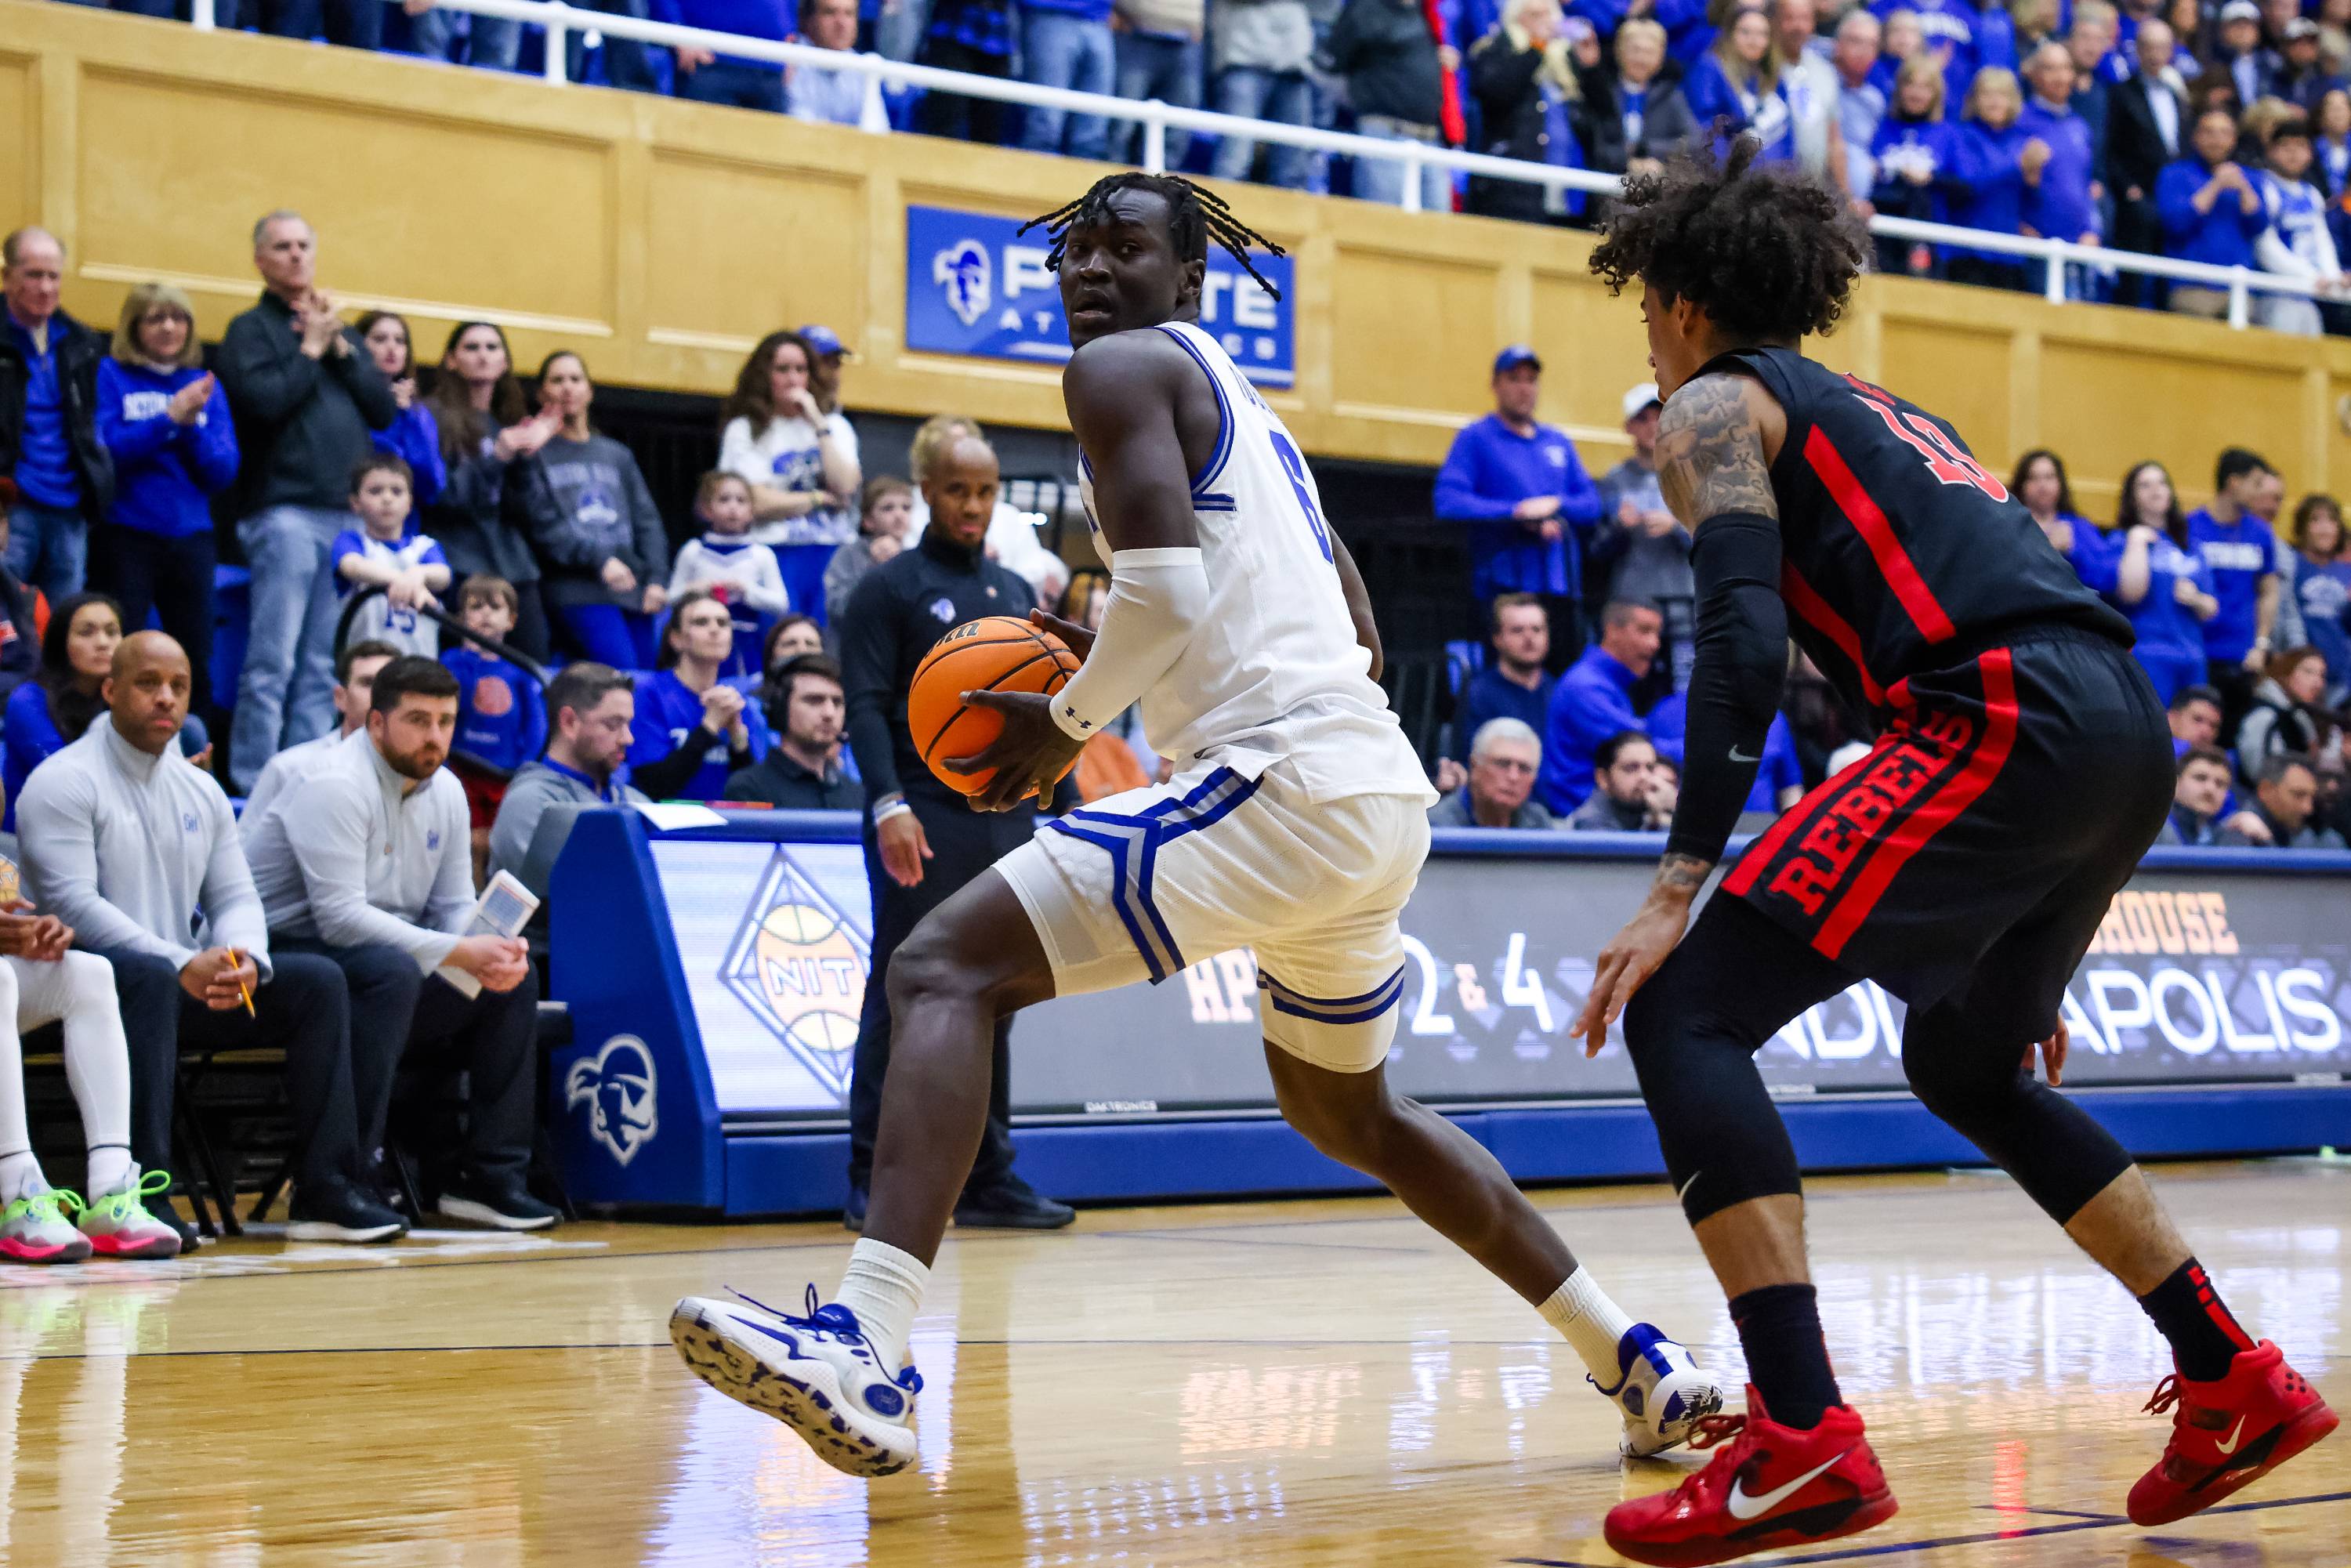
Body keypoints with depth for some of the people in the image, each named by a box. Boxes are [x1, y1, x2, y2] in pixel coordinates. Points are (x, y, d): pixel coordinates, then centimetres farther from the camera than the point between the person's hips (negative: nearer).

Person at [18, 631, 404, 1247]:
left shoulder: (202, 791, 17)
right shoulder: (65, 782, -5)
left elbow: (236, 897, 13)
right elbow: (73, 902, -16)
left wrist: (245, 959, -12)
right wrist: (182, 965, -25)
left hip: (192, 984, 7)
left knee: (319, 980, -9)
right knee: (150, 977, -39)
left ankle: (326, 1189, -15)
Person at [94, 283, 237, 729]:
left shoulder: (206, 386, 9)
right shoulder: (112, 376, 0)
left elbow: (223, 471, 3)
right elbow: (106, 450, -12)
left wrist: (191, 426, -13)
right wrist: (169, 417, -19)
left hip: (190, 537, 3)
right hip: (128, 536, -3)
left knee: (196, 660, 5)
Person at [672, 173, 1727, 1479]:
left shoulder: (1125, 368, -2)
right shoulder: (1242, 406, 27)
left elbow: (1167, 588, -19)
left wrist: (1069, 722, -3)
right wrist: (1119, 668, 25)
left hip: (1281, 782, -10)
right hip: (1380, 794, 10)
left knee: (946, 968, -14)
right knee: (1346, 1112, 30)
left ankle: (864, 1350, -31)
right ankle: (1646, 1368, 35)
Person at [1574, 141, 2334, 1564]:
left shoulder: (1716, 406, 9)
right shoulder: (1879, 415, 33)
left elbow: (1745, 636, -8)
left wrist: (1679, 888, -13)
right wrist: (2027, 941, 34)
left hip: (2008, 723, -9)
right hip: (2132, 731, 9)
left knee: (1687, 1015, -6)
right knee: (1967, 1066, 28)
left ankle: (1804, 1439, -18)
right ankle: (2236, 1385, 28)